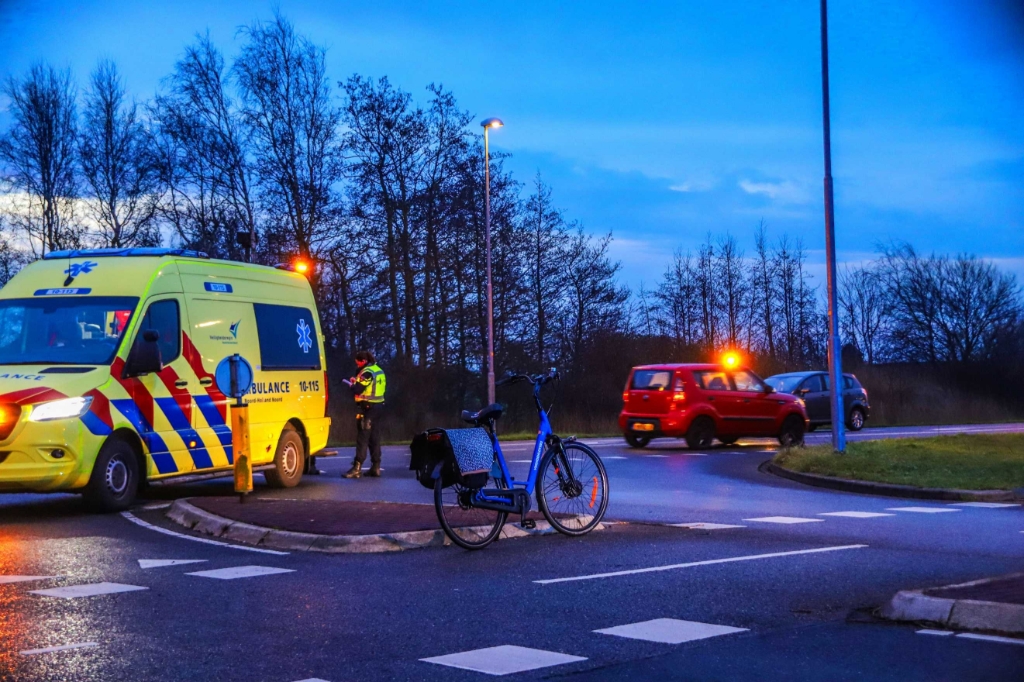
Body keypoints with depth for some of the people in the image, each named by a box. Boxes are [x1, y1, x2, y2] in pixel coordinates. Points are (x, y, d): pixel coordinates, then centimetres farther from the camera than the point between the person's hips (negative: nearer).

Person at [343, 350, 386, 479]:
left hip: (367, 407, -9)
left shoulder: (367, 373, -16)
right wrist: (357, 381, 12)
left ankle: (357, 468, -11)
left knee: (362, 438, -9)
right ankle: (376, 467, 14)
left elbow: (357, 390, -21)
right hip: (378, 406, 9)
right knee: (375, 437, 12)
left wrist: (352, 383, 2)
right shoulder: (379, 371, 12)